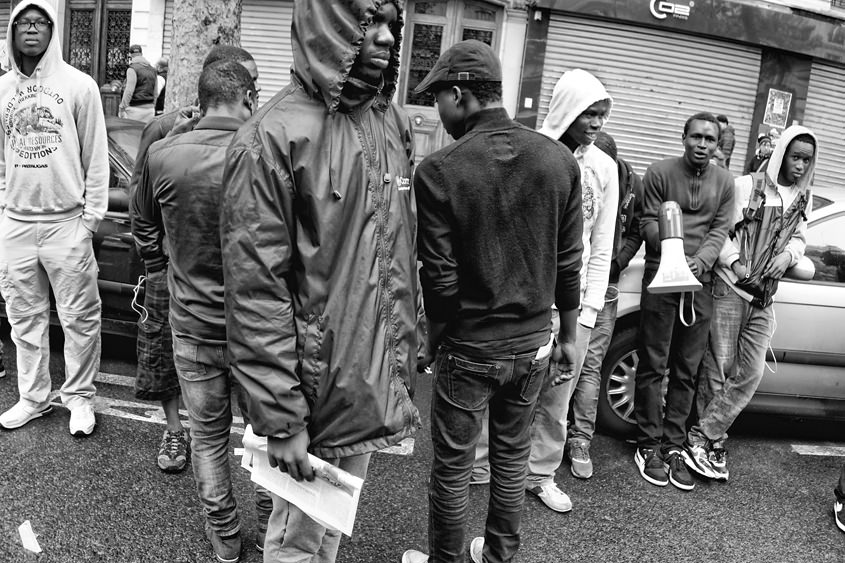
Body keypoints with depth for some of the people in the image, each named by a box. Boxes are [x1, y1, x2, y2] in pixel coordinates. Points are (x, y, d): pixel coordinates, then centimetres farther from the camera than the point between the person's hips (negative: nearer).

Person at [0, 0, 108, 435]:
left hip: (66, 221, -4)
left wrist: (92, 212, -6)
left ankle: (80, 397, 16)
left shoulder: (78, 85, -1)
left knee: (79, 317, 1)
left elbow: (95, 155, -2)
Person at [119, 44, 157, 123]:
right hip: (150, 109, 7)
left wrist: (121, 108, -8)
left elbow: (129, 92, -13)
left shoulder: (132, 69, -7)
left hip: (135, 108, -6)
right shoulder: (152, 70, 14)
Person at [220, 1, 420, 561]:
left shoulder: (394, 122, 5)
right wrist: (280, 419, -16)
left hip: (378, 386, 6)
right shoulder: (275, 136, -16)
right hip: (316, 386, -6)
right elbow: (255, 289, -17)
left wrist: (404, 362, 12)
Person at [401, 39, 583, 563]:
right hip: (535, 344, 4)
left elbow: (440, 279, -15)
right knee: (513, 456, 21)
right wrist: (568, 335, 10)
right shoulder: (559, 159, -5)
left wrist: (434, 340, 2)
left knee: (452, 466, 14)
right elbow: (569, 263, -1)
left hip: (470, 347, -4)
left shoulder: (439, 171, -17)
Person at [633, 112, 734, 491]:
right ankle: (649, 445, 13)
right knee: (653, 367, 1)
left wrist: (699, 261, -16)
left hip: (700, 284, 4)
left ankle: (674, 445, 20)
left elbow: (720, 230, 4)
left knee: (686, 372, 8)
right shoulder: (660, 173, 1)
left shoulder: (724, 182, 11)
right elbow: (648, 223, -3)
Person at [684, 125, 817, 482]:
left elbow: (799, 238, 21)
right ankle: (713, 440, 11)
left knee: (751, 372, 0)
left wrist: (788, 254, -1)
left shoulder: (803, 198, 13)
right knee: (718, 366, -1)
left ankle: (704, 436, 8)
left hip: (764, 298, 6)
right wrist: (735, 263, -21)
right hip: (730, 289, -6)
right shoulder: (747, 186, -5)